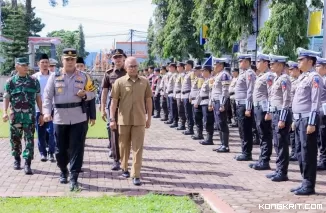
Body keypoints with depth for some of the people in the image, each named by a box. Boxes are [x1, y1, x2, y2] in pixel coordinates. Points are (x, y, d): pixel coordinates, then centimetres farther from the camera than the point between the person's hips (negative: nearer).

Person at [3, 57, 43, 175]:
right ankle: (17, 160, 29)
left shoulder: (34, 81, 4)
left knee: (29, 140, -4)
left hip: (30, 116, 0)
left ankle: (27, 164, -2)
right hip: (15, 116, 0)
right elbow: (6, 98, 0)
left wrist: (41, 114, 4)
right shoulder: (10, 82, 2)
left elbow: (38, 98, 7)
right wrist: (5, 112, -13)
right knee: (15, 139, 11)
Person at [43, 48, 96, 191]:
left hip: (78, 118, 0)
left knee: (76, 149, -3)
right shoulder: (55, 76, 3)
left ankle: (74, 178, 0)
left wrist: (85, 95, -12)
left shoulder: (83, 76, 5)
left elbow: (92, 92, 11)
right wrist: (47, 112, -13)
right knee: (60, 148, 11)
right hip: (60, 118, 1)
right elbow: (47, 96, 0)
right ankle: (63, 172, 34)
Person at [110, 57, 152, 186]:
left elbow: (148, 100, 9)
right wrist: (112, 119, -6)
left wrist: (149, 118, 8)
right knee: (124, 146, 14)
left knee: (137, 148, -2)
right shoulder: (119, 82, -2)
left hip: (139, 120, 0)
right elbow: (114, 101, -2)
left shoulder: (145, 82, 3)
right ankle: (124, 168, 33)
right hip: (124, 120, 0)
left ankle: (136, 175, 0)